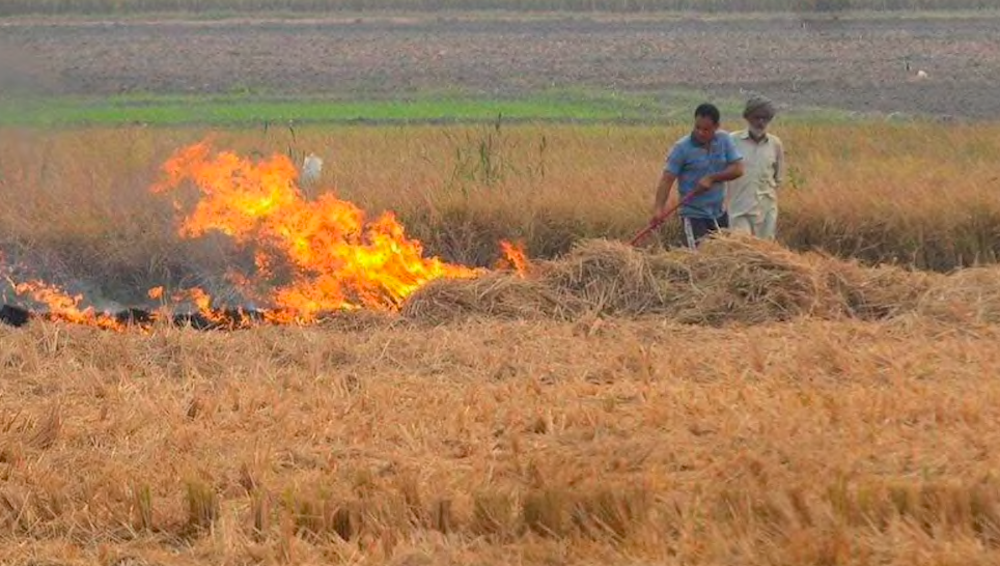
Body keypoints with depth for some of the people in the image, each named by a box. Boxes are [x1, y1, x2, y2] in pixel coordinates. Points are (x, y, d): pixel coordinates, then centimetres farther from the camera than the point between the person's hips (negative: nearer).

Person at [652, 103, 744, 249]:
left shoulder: (725, 140, -1)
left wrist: (712, 178, -19)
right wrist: (659, 208, -30)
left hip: (719, 213, 5)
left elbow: (738, 169, -5)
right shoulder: (682, 147, -13)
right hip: (694, 215, -5)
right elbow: (667, 179, -16)